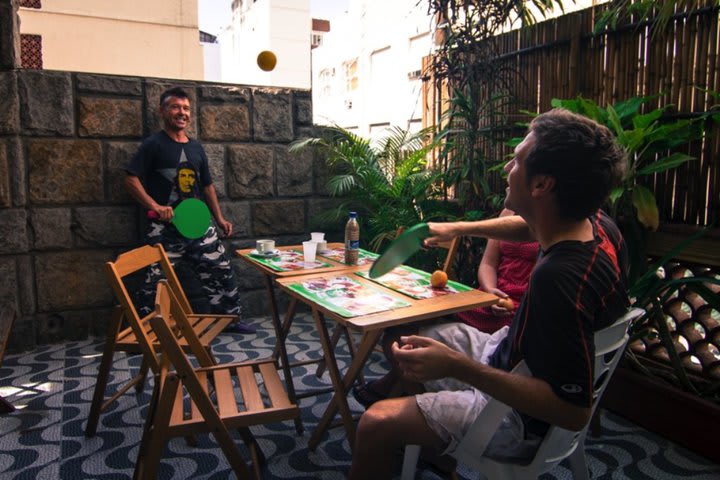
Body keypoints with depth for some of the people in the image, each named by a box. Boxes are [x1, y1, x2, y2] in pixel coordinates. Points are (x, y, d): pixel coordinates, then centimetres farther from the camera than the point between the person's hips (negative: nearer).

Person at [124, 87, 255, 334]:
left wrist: (220, 218, 15)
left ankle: (230, 319, 24)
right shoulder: (153, 144, -3)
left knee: (221, 270, 9)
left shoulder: (196, 147, 14)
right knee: (156, 280, -2)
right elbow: (131, 179, -9)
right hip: (165, 227, -5)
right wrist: (155, 206, -20)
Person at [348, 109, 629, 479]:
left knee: (378, 423, -16)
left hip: (524, 417, -9)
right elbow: (529, 227, 14)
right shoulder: (597, 224, -10)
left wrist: (457, 366, -37)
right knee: (407, 337, 20)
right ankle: (388, 386, 49)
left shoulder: (560, 278, -39)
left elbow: (572, 411, -34)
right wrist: (460, 228, 12)